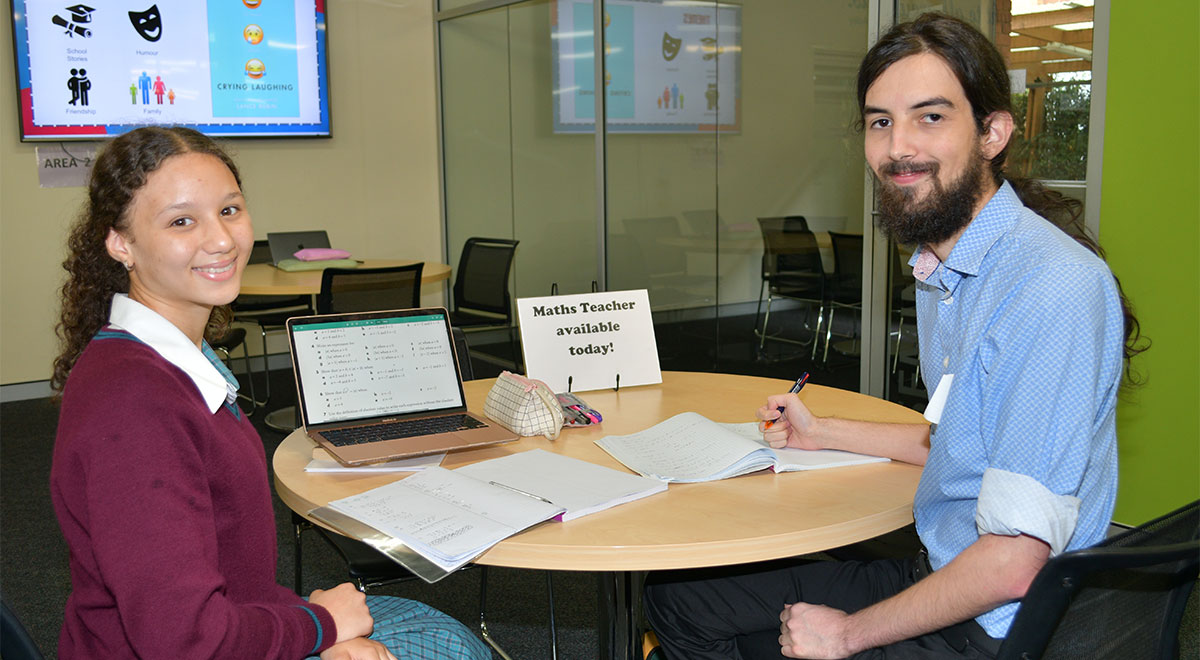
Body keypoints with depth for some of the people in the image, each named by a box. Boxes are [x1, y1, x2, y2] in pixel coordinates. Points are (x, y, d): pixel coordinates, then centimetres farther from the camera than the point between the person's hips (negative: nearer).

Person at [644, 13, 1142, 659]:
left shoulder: (1053, 289, -25)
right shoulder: (940, 268, 8)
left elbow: (1012, 562, -26)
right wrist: (822, 433, 20)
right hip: (938, 576, 9)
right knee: (675, 595, 9)